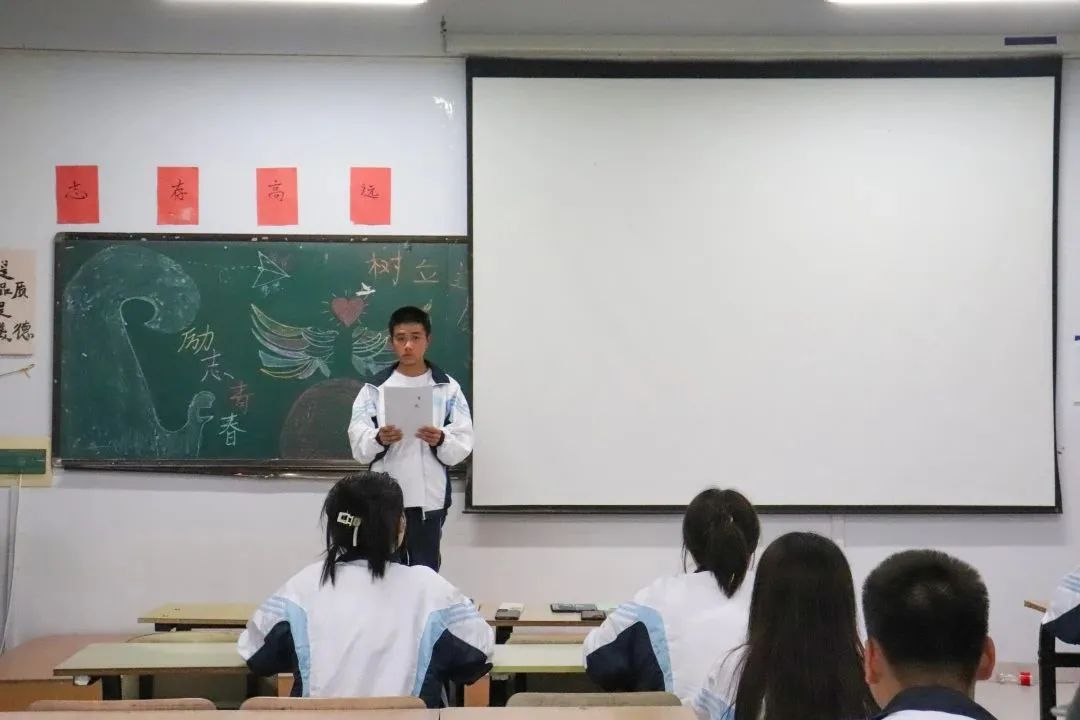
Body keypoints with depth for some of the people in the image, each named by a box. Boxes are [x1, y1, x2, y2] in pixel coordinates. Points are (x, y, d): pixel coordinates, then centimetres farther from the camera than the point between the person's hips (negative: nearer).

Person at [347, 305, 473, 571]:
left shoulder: (448, 388, 3)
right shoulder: (374, 389, 5)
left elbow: (463, 446, -2)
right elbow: (358, 445, -3)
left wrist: (440, 441, -23)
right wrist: (379, 439, -24)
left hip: (429, 500, 0)